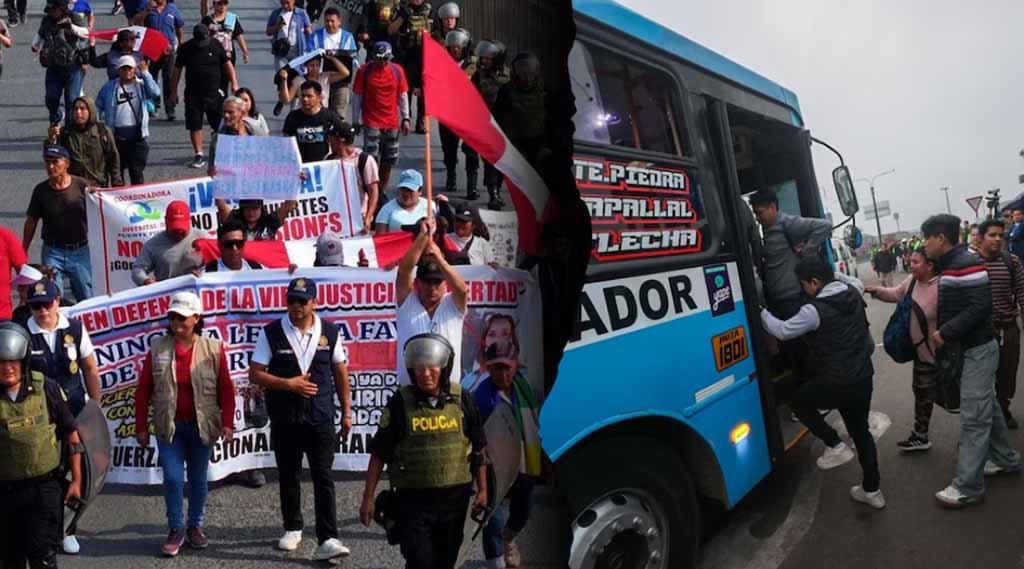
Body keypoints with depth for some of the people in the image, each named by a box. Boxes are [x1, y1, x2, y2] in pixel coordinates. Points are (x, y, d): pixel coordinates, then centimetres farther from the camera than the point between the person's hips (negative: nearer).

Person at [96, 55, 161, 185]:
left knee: (137, 171, -2)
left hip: (137, 136, -2)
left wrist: (145, 73, -9)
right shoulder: (109, 87, 10)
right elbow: (98, 108, 12)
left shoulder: (141, 85, 6)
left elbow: (155, 93, -15)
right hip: (116, 136, 2)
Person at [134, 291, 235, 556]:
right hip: (169, 426, 0)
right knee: (173, 478, -1)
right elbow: (143, 390, 2)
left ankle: (195, 527, 26)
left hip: (201, 426, 0)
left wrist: (227, 423, -7)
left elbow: (226, 389, -2)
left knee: (198, 478, 11)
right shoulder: (158, 348, -2)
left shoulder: (213, 349, -4)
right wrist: (141, 427, 1)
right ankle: (176, 530, 13)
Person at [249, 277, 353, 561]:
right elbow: (255, 374, -4)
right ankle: (292, 528, 31)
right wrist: (288, 384, -16)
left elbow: (341, 373, 9)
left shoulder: (329, 333, 2)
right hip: (284, 420, 1)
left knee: (323, 478, -6)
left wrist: (346, 412, 8)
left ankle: (327, 540, -8)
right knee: (288, 476, 13)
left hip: (321, 419, 0)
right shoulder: (271, 333, -3)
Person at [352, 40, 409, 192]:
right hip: (371, 123, -3)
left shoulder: (397, 70, 3)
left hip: (392, 123, 3)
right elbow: (357, 97, 0)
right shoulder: (364, 71, -5)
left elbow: (403, 95, 10)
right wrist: (356, 121, 0)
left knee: (388, 161, 10)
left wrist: (405, 118, 6)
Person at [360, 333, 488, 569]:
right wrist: (368, 497, -2)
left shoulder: (462, 400, 0)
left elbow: (478, 449, 9)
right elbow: (379, 454, -2)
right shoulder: (400, 403, -6)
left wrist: (482, 489, 8)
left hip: (455, 497, 3)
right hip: (413, 499, -3)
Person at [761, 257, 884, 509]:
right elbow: (858, 283, 29)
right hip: (863, 379, 8)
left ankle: (835, 446, 14)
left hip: (836, 383, -7)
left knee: (797, 400, 18)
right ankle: (872, 490, 27)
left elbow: (782, 331, -10)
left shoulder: (814, 310, -19)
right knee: (861, 431, 20)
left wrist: (762, 313, 4)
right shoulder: (853, 293, 2)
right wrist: (837, 276, 31)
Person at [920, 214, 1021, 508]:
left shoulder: (967, 264, -21)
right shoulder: (949, 266, 10)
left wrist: (945, 333, -21)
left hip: (978, 349, -10)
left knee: (973, 416, -7)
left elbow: (981, 306, -26)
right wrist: (940, 333, 6)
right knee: (986, 406, 20)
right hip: (968, 348, 10)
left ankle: (967, 486, -4)